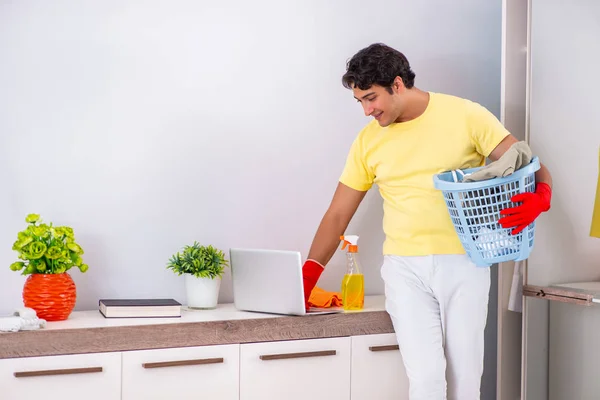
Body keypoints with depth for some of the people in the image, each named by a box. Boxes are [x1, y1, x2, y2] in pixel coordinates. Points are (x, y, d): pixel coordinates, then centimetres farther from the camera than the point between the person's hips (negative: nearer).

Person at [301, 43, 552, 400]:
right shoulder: (368, 141, 6)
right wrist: (307, 276, 2)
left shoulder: (466, 115, -2)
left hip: (463, 263, -1)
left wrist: (540, 198, -24)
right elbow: (338, 213, 9)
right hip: (405, 267, 1)